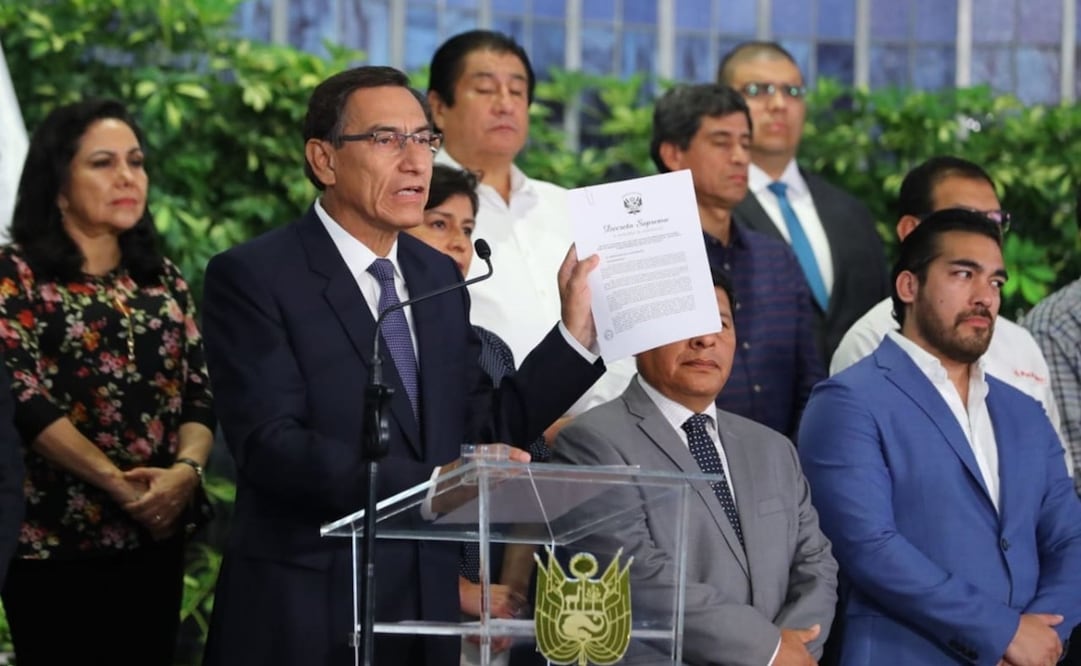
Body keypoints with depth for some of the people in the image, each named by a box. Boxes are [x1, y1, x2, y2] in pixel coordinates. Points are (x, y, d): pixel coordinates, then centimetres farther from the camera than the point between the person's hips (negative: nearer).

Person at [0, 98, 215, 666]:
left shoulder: (163, 280, 14)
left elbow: (200, 392, 7)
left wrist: (186, 469, -14)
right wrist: (117, 483, -19)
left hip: (155, 538, 5)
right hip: (56, 538, -5)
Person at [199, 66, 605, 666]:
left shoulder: (439, 277, 12)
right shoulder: (252, 278, -9)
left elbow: (487, 428, 9)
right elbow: (269, 446, -20)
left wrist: (577, 330, 1)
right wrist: (429, 484, -29)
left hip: (429, 607, 6)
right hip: (304, 616, -6)